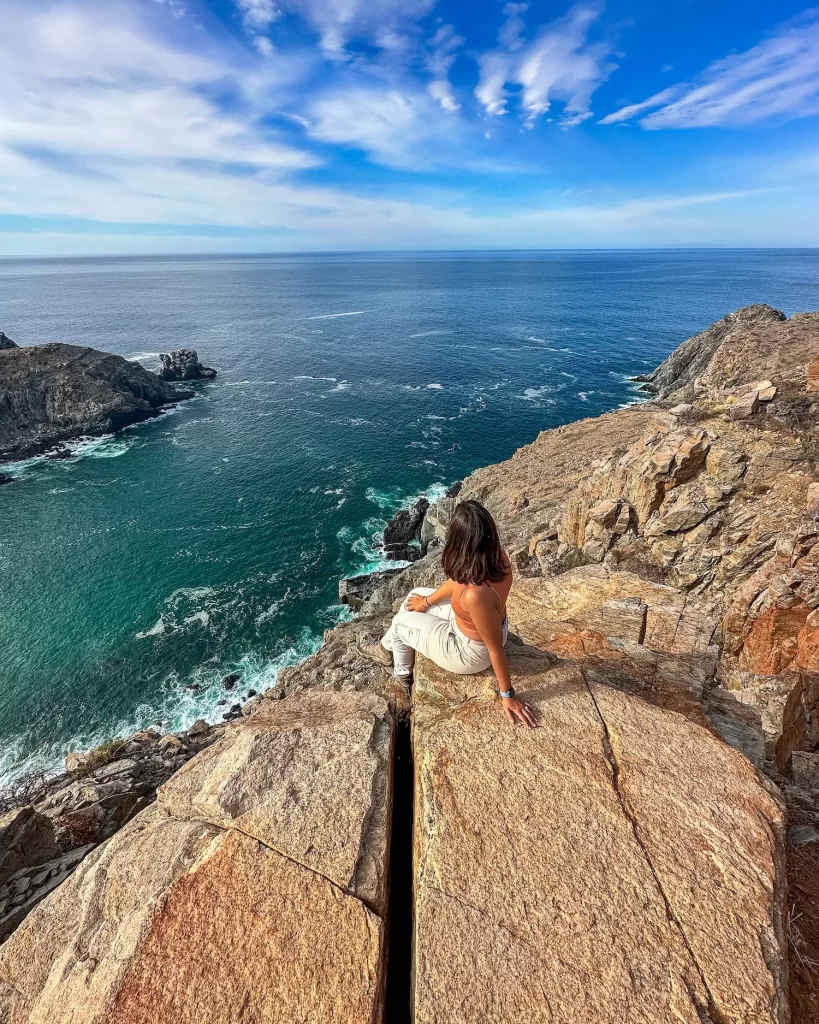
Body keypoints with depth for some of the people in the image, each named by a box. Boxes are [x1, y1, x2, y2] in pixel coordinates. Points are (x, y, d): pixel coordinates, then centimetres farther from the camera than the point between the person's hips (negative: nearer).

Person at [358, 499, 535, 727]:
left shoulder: (475, 595, -44)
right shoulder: (497, 556, -20)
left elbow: (496, 649, -30)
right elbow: (459, 578, -1)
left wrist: (508, 696, -14)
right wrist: (427, 601, 14)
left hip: (471, 651, -7)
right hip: (478, 624, 7)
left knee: (400, 623, 12)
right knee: (415, 595, 20)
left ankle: (402, 672, 44)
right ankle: (387, 649, 45)